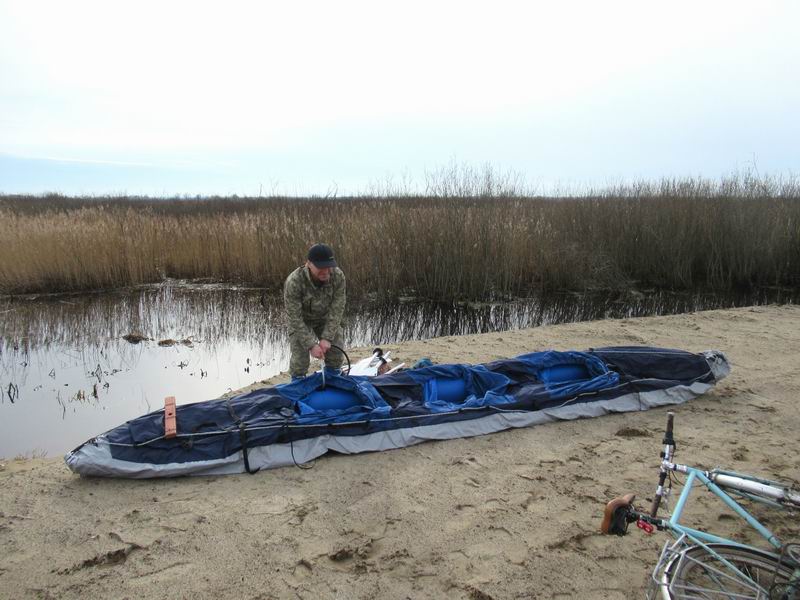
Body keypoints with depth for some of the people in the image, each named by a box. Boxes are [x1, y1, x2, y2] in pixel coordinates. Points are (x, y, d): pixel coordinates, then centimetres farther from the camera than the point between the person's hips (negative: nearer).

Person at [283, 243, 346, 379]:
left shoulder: (338, 276, -28)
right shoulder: (294, 282, -35)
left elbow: (336, 311, -22)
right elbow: (296, 319, -29)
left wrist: (327, 338, -27)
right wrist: (311, 345, -30)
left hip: (326, 320, 3)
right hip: (301, 321, -3)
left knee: (336, 353, 1)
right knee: (300, 358, -12)